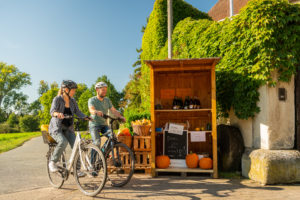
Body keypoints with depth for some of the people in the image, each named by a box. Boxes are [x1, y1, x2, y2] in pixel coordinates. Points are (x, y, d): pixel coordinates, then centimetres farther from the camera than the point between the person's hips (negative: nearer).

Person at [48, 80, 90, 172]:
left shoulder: (72, 101, 5)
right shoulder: (57, 99, -11)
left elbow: (78, 112, 1)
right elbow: (52, 111, -26)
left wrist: (86, 117, -18)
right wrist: (57, 114, -49)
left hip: (68, 128, 5)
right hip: (56, 128, -5)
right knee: (63, 142, -32)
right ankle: (52, 162, -9)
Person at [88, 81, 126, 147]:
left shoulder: (107, 100, 7)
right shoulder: (92, 100, -7)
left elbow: (113, 110, 0)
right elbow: (91, 110, -27)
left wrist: (120, 116, -20)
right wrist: (97, 112, -51)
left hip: (104, 125, 4)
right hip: (94, 125, -4)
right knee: (97, 143, -22)